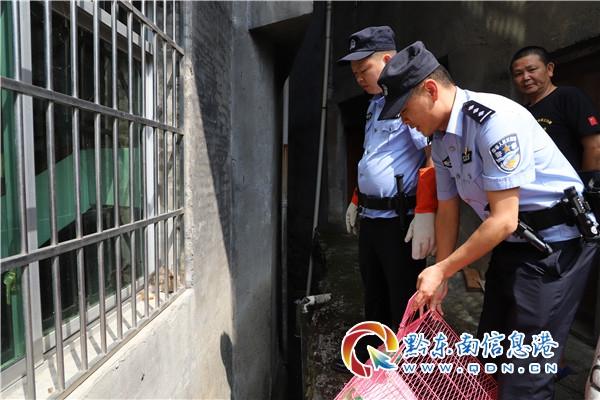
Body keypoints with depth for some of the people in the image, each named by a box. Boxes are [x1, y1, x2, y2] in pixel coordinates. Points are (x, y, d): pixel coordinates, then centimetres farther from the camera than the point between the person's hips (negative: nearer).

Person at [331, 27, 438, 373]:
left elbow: (435, 158, -21)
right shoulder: (376, 104, 17)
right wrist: (357, 200, 24)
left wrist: (426, 214, -27)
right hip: (371, 217, 9)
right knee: (374, 294, 21)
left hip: (400, 220, -9)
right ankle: (370, 355, 38)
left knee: (404, 304, 4)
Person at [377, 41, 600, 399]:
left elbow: (504, 220, -26)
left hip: (556, 244, -8)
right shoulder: (440, 138, 2)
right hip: (511, 245, 8)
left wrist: (441, 270, -18)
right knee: (490, 355, 18)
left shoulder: (494, 118, -25)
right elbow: (447, 211, 8)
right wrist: (440, 280, 10)